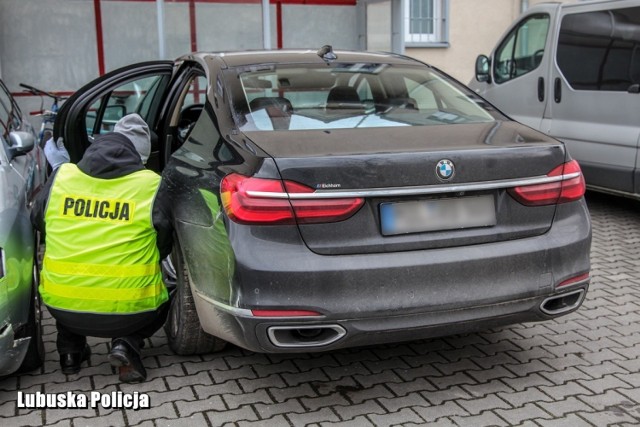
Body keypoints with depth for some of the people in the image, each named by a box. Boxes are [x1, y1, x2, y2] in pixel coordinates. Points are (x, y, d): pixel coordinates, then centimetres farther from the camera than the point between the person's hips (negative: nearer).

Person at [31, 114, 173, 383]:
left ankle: (70, 350, 22)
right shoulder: (151, 186, -7)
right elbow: (164, 246, 4)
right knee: (160, 304, 31)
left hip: (62, 308, 3)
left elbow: (38, 222, 18)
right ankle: (126, 343, 4)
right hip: (128, 310, -3)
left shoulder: (60, 177, 1)